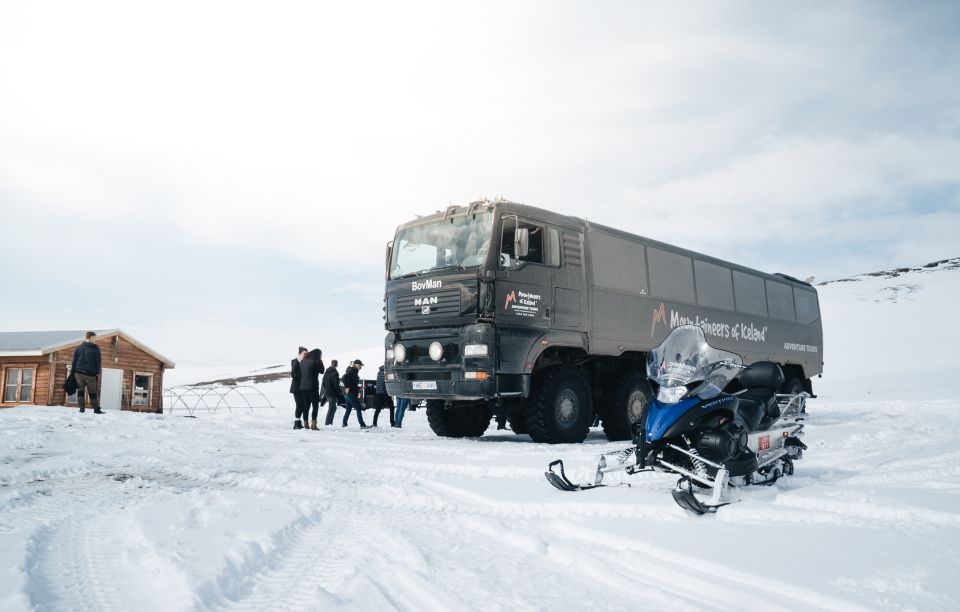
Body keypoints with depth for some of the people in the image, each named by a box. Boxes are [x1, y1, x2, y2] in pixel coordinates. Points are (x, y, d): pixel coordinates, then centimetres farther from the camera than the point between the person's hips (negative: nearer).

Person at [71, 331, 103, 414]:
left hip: (79, 373, 2)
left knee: (80, 390, 7)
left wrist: (73, 371, 11)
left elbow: (74, 361, 7)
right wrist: (97, 373, 7)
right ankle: (96, 409, 5)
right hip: (91, 374, -2)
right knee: (92, 392, 4)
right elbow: (98, 362, 1)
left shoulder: (79, 348, 7)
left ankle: (81, 408, 0)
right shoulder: (96, 349, -1)